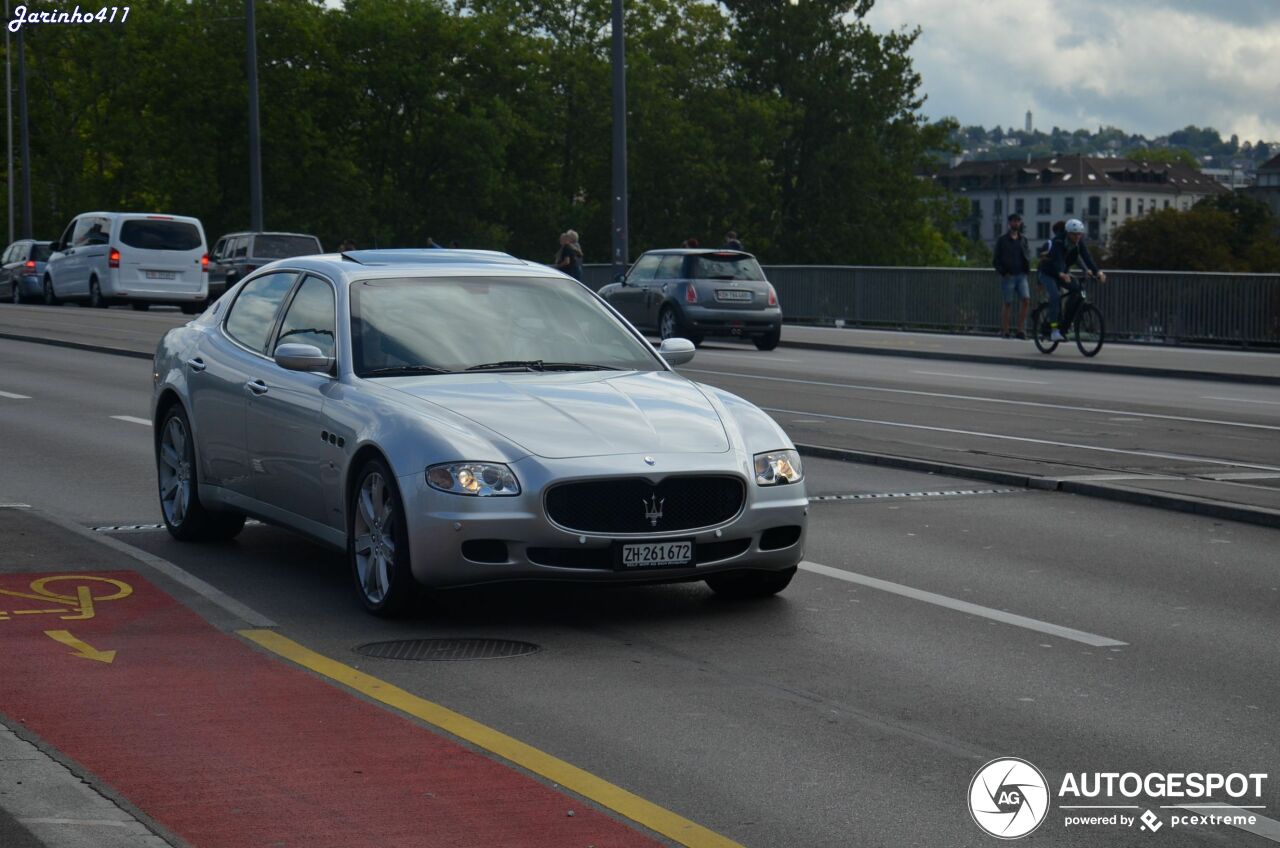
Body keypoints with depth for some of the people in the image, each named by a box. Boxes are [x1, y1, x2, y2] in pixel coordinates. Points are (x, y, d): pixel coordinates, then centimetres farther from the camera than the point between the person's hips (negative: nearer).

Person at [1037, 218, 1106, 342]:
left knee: (1077, 290, -17)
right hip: (1047, 273, -6)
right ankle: (1054, 331, -30)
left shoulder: (1079, 243, -12)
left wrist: (1097, 272, -41)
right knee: (1055, 296, -29)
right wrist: (1061, 274, -63)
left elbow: (1087, 257, -24)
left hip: (1063, 273, 6)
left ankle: (1065, 325, -6)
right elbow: (1057, 260, -44)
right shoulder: (1058, 242, -29)